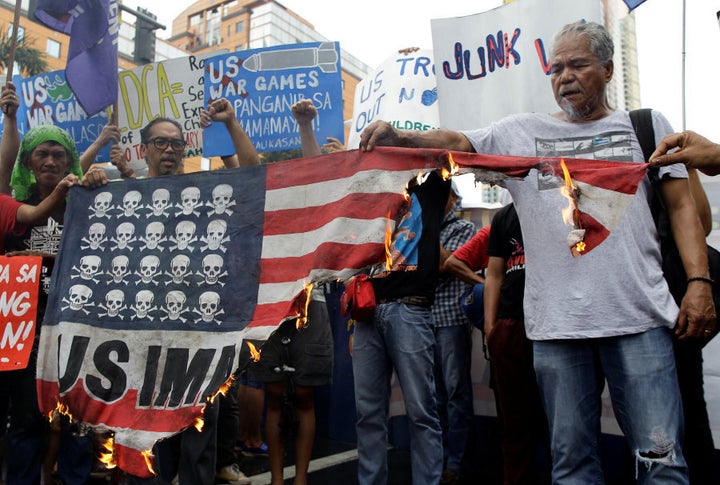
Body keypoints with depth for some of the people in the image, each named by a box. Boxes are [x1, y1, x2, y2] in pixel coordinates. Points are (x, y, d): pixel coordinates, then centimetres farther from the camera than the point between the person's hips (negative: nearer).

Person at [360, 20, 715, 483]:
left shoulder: (647, 125, 13)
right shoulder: (521, 132, 13)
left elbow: (682, 205, 10)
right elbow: (454, 142, 2)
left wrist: (699, 281, -2)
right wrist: (399, 137, -17)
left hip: (639, 320, 0)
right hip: (556, 323, 1)